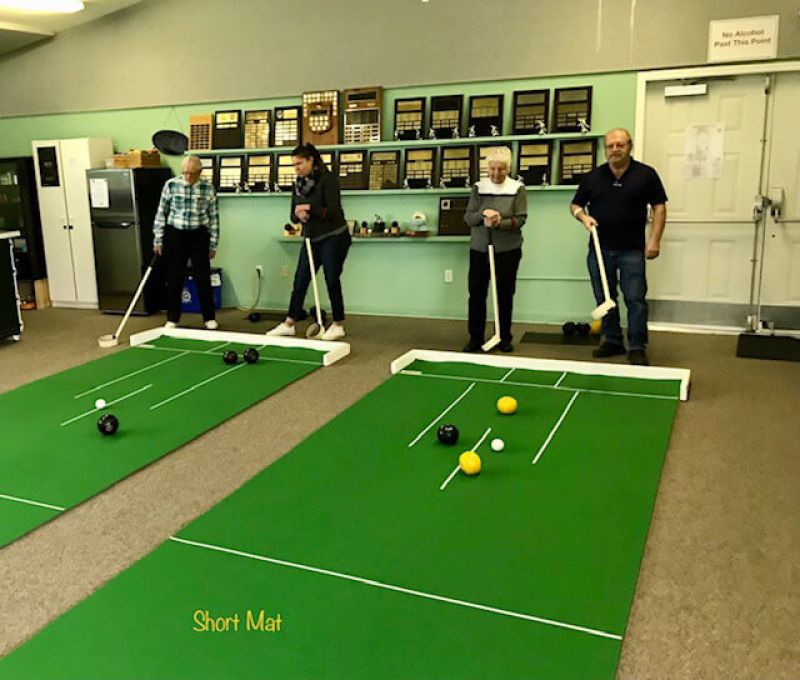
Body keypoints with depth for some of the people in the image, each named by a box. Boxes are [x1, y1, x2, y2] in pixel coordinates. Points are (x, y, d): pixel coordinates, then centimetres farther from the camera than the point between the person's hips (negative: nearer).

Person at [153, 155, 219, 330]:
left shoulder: (208, 188, -3)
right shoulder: (171, 185, -3)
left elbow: (213, 217, 3)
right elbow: (161, 213, 3)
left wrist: (213, 243, 2)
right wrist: (158, 239, 1)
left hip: (199, 236, 0)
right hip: (175, 235, 0)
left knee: (203, 278, 3)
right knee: (175, 278, 5)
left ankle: (209, 318, 15)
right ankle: (172, 319, 17)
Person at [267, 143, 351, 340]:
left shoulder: (327, 180, -12)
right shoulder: (298, 184, 9)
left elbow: (334, 212, -19)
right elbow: (293, 215, 8)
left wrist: (310, 209, -30)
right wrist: (298, 215, -14)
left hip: (333, 238, -7)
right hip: (312, 239, 7)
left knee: (332, 280, -1)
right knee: (300, 280, 5)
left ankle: (338, 325, 12)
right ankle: (289, 324, 13)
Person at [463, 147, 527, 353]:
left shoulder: (518, 189, -2)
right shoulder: (478, 188, 3)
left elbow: (521, 219, -8)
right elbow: (468, 217, -3)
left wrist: (500, 223, -24)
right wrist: (483, 214, -23)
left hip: (508, 250, -2)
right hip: (479, 249, 2)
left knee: (505, 295, 7)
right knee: (476, 293, 3)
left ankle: (504, 338, 19)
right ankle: (475, 337, 14)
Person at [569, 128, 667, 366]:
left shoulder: (646, 174, -1)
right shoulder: (593, 177, 5)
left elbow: (659, 206, 1)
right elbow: (575, 205, 13)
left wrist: (655, 239, -8)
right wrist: (583, 217, -10)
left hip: (632, 250, -3)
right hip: (599, 249, 3)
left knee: (635, 299, -3)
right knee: (604, 298, 10)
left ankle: (637, 347, 7)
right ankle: (612, 341, 24)